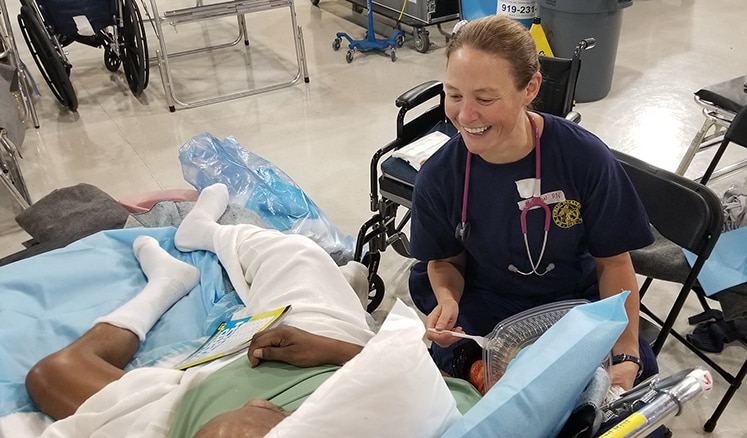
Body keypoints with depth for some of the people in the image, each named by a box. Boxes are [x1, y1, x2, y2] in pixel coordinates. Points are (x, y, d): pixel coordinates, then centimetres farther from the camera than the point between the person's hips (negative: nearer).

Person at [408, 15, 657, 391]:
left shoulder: (586, 158, -22)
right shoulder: (438, 177, -18)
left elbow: (613, 262, -9)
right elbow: (445, 261, 0)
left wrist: (626, 354, -17)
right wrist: (448, 301, -22)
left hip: (575, 299, 1)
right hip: (485, 304, 0)